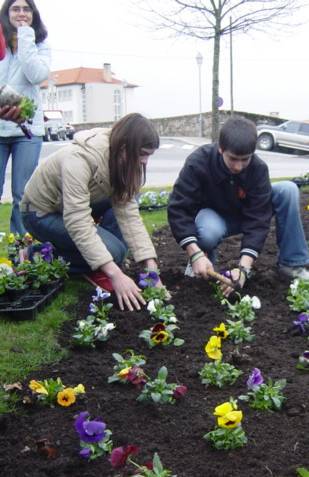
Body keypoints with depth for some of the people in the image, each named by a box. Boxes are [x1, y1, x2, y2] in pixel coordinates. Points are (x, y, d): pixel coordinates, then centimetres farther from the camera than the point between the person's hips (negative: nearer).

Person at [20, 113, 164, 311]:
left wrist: (151, 265, -27)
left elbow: (128, 213, -18)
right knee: (113, 250, -24)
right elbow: (77, 223, -41)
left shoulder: (120, 161, -12)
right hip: (42, 213, -8)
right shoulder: (80, 158, -35)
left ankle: (96, 266, 0)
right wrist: (115, 274, -45)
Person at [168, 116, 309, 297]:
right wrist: (195, 254, -42)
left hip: (244, 216, 3)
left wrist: (244, 267, -40)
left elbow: (258, 219, -28)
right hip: (212, 215, -3)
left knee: (288, 190, -22)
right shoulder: (198, 163, -30)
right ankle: (205, 256, -5)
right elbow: (178, 209, -30)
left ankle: (293, 263, -13)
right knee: (209, 232, -42)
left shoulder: (258, 168, -25)